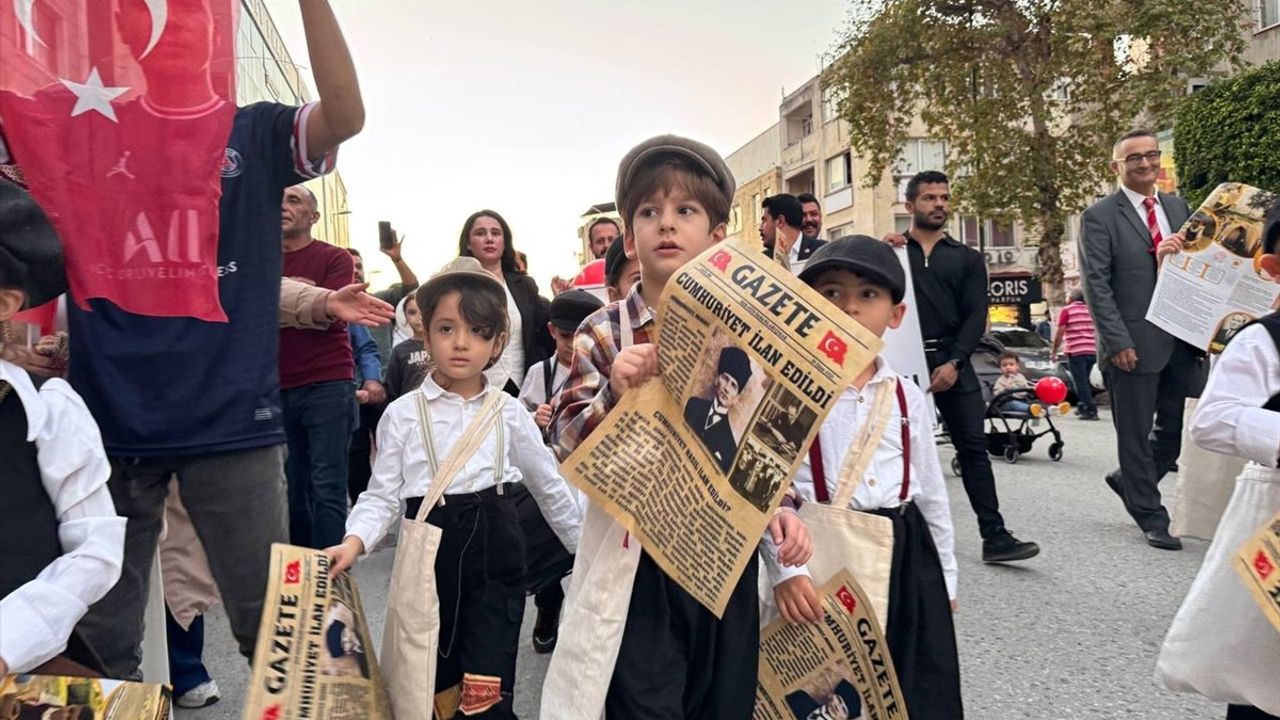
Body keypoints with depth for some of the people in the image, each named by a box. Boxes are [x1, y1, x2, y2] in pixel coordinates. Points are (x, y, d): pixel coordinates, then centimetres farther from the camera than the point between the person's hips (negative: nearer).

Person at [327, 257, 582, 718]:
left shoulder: (509, 413, 1)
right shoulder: (402, 414, -2)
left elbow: (550, 487, 9)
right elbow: (383, 494, -2)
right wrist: (355, 541, -21)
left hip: (495, 552, 0)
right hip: (431, 554, 0)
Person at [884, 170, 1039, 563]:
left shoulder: (967, 258, 14)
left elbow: (976, 316, 4)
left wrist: (954, 363, -11)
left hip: (951, 362, 1)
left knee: (973, 448, -4)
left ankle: (995, 536, -2)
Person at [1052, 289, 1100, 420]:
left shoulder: (1066, 310, -2)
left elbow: (1060, 333, -7)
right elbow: (1098, 332, 17)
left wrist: (1054, 352, 0)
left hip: (1076, 352, -6)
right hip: (1092, 351, 6)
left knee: (1081, 382, -4)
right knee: (1085, 380, 19)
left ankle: (1091, 410, -9)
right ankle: (1083, 406, 25)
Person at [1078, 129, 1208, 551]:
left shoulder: (1178, 207, 14)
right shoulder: (1099, 217, -4)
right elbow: (1095, 284, -9)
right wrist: (1117, 342, -15)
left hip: (1182, 341, 6)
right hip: (1134, 345, -6)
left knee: (1175, 429, 12)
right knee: (1136, 434, 5)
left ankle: (1129, 481, 36)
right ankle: (1151, 518, 18)